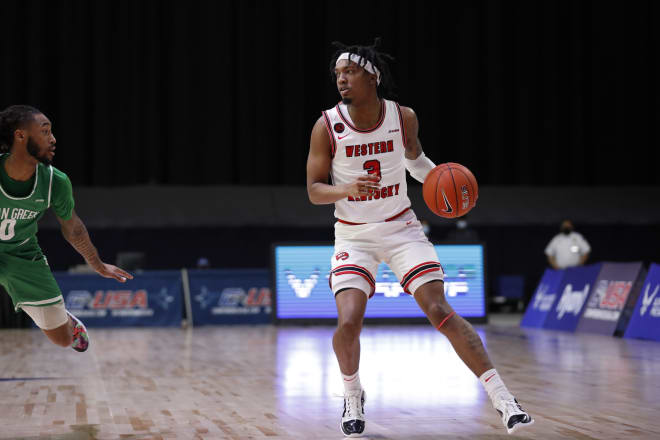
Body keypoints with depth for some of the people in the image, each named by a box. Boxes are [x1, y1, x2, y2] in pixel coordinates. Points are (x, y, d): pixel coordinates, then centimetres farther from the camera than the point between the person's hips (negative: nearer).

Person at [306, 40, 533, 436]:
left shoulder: (403, 118, -7)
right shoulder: (328, 126, -12)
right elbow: (314, 190, -7)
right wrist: (347, 189, -28)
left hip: (401, 228, 0)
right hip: (354, 236, 0)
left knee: (441, 311, -13)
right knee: (348, 322, -16)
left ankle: (501, 396, -11)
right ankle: (353, 397, 14)